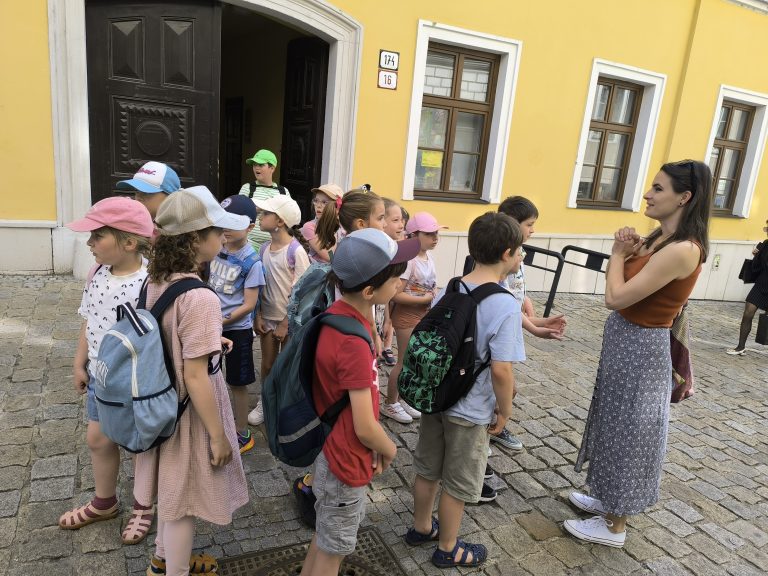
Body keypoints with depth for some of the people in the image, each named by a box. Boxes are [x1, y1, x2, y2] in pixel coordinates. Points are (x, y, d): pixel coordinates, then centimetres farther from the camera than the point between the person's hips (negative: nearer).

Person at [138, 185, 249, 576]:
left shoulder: (156, 282, -4)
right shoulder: (200, 298, -29)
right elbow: (195, 377, -26)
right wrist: (218, 436, -16)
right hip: (191, 409, -9)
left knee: (170, 488, 29)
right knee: (184, 500, 13)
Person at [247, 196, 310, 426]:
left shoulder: (296, 251, -17)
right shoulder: (265, 248, 1)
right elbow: (260, 285, 5)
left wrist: (286, 322, -14)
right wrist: (258, 316, -1)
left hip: (290, 319, -5)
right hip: (267, 316, 5)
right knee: (267, 364, 15)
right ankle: (265, 403, 34)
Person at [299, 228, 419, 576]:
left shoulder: (338, 315, -6)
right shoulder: (353, 344, -33)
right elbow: (365, 428, -27)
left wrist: (375, 446, 6)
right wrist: (389, 450, -6)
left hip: (335, 448, 8)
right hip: (344, 459, -8)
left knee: (328, 535, 29)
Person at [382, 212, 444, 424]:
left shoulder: (429, 258, 2)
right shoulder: (408, 260, -22)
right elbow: (396, 295, -24)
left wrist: (435, 295, -4)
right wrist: (425, 299, -21)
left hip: (424, 315, 8)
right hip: (407, 315, -8)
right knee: (405, 362, 4)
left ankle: (401, 399, 34)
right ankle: (390, 404, 21)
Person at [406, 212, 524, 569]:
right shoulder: (506, 306, -23)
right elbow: (501, 369, -26)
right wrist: (505, 409, -9)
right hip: (470, 411, -6)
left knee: (427, 470, 23)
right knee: (458, 484, 15)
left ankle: (421, 528, 45)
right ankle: (447, 549, 35)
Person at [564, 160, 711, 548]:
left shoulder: (682, 250, -25)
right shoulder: (660, 238, 5)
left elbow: (616, 297, -26)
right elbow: (625, 287, 10)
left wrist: (618, 254, -11)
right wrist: (628, 254, -6)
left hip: (640, 347, -9)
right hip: (625, 341, 10)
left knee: (627, 432, 5)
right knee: (616, 426, 21)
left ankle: (614, 526, 24)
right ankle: (609, 500, 41)